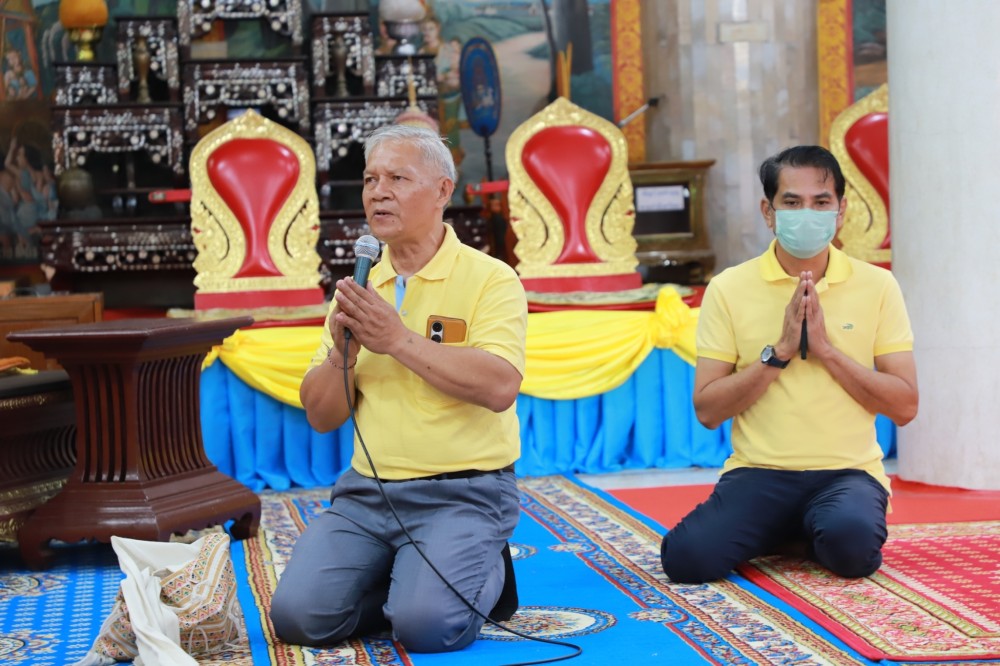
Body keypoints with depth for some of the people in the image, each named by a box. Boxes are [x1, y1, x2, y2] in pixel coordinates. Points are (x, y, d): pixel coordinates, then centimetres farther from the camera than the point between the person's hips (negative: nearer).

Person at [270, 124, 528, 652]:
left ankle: (483, 575, 8)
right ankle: (406, 578, 13)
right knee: (300, 615, -14)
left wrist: (398, 340, -20)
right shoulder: (358, 289, 11)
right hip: (367, 490, 5)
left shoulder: (490, 279, -5)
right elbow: (321, 417, 9)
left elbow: (500, 387, -21)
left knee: (425, 625, -24)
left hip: (463, 493, -5)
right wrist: (341, 352, -11)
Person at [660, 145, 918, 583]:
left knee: (851, 542, -35)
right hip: (758, 473, 1)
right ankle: (795, 534, 6)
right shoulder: (729, 288, 1)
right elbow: (707, 410, -2)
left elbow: (905, 407, -1)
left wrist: (825, 349, -12)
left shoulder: (877, 286, 3)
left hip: (847, 472, 0)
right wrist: (778, 352, -13)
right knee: (688, 556, -26)